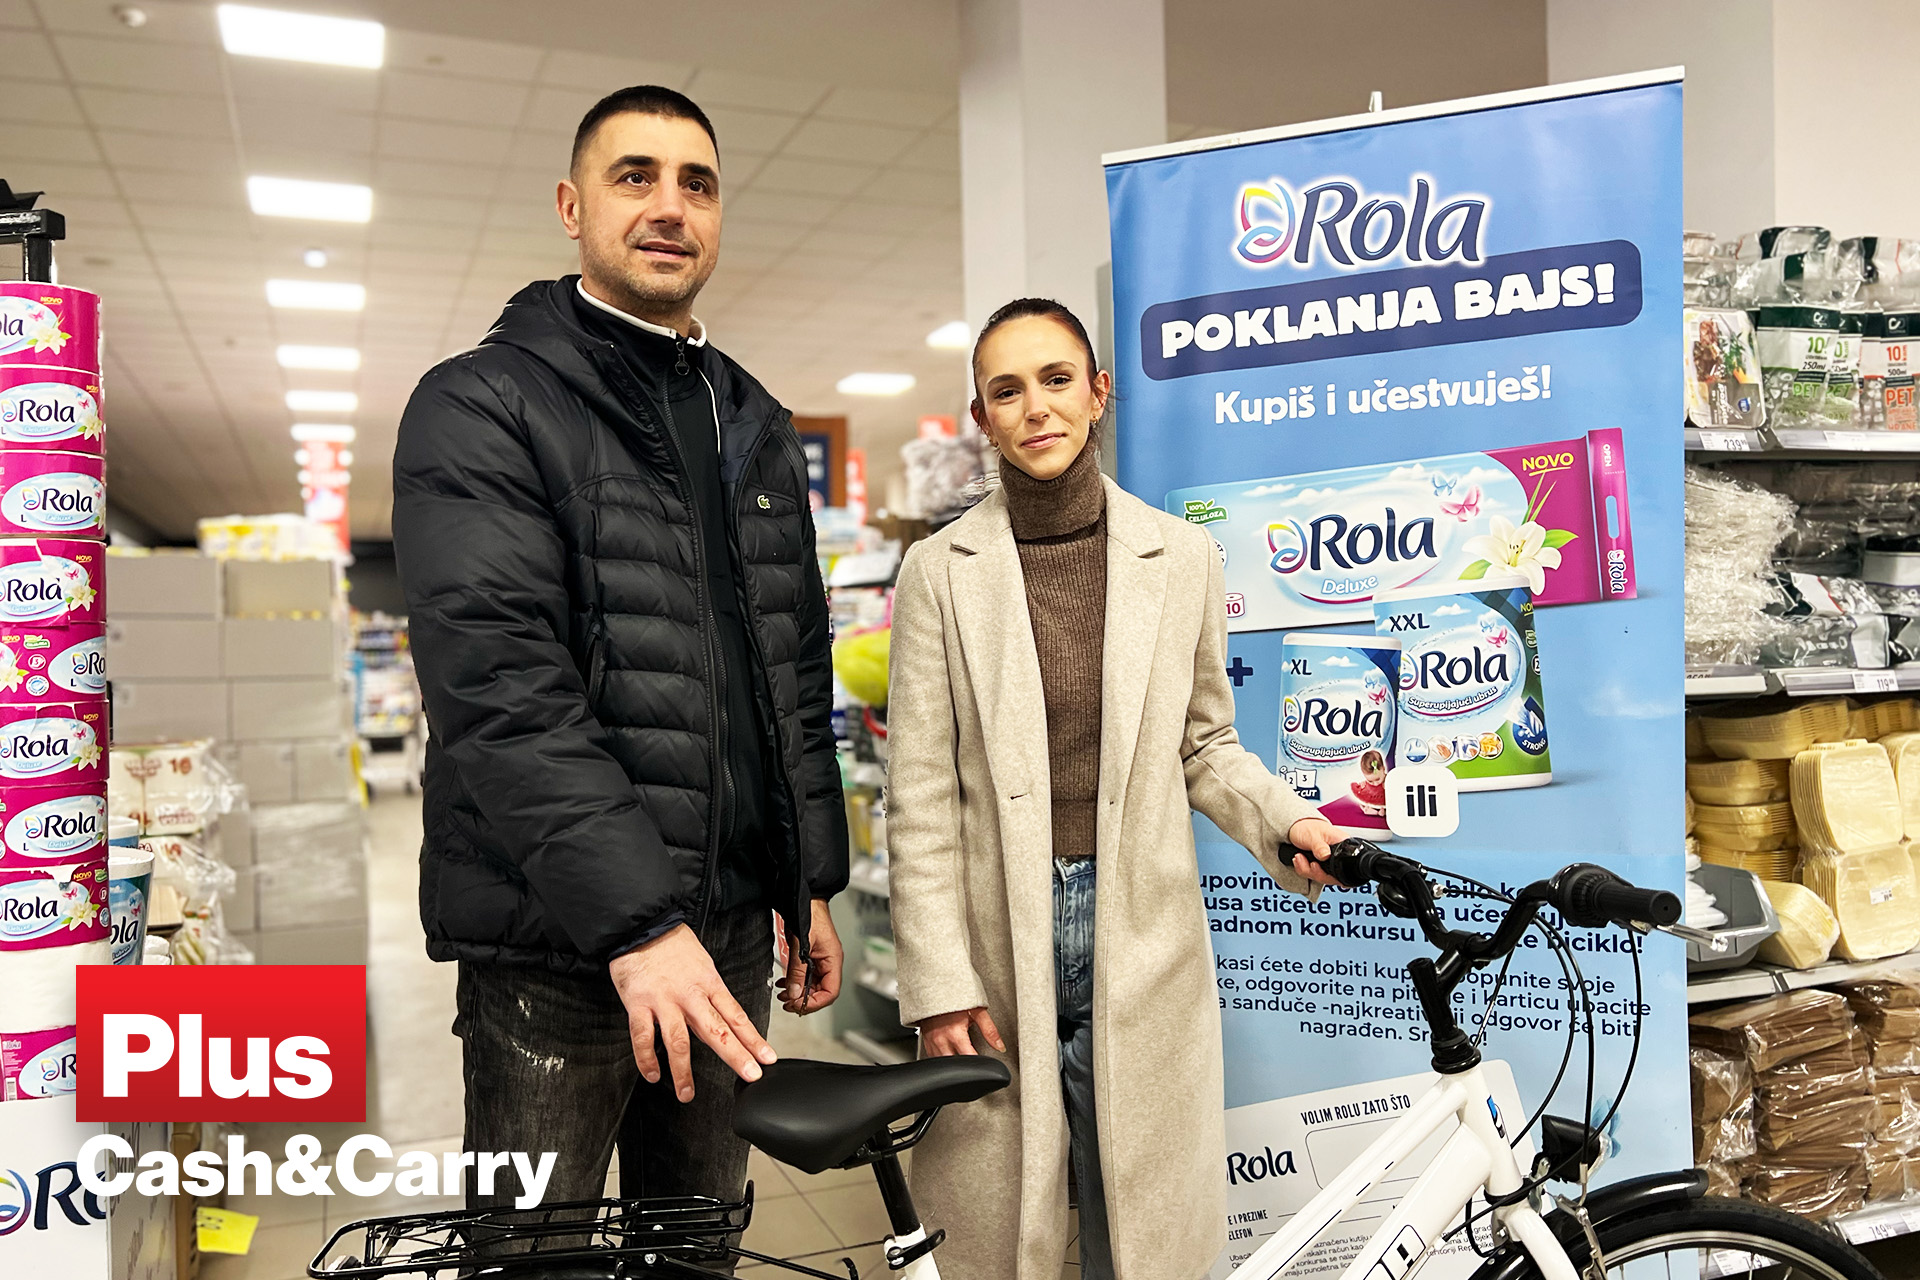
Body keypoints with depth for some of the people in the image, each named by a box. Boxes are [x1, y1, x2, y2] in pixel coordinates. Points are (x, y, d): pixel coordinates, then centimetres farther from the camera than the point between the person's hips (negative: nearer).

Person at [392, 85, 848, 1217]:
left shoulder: (757, 427, 15)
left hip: (730, 923, 6)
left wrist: (814, 884, 14)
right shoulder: (483, 408, -5)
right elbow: (499, 686, -18)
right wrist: (635, 919, -24)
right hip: (561, 938, -5)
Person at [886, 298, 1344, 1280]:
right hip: (999, 941, -1)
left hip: (1142, 942, 1)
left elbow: (1204, 741, 10)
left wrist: (1285, 823, -8)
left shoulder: (1178, 554, 3)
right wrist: (939, 986, -6)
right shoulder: (941, 571, -1)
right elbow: (920, 800, -2)